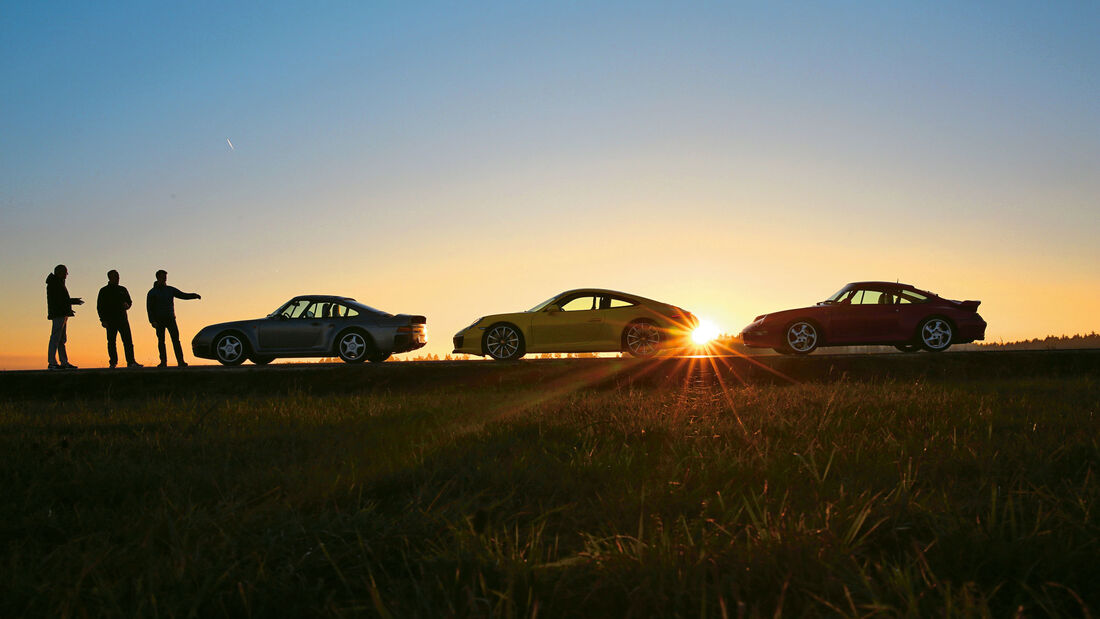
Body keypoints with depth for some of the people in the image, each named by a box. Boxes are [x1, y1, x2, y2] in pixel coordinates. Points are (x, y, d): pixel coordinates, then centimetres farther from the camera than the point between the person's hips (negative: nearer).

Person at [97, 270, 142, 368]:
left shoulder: (123, 290, 17)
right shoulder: (104, 291, 7)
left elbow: (129, 301, 23)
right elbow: (100, 306, 4)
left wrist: (127, 305, -2)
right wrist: (103, 320, -7)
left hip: (123, 319, 3)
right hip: (110, 320, -3)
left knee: (128, 341, -6)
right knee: (111, 342, -1)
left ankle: (131, 362, -9)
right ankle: (113, 362, 6)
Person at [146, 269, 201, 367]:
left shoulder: (170, 290, 11)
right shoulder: (152, 292, 3)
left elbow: (183, 295, 9)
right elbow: (149, 308, -1)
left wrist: (194, 295, -11)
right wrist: (152, 321, -11)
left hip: (170, 319, 1)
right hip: (159, 320, -1)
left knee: (176, 340, -9)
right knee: (161, 341, 1)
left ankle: (180, 361, -15)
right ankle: (163, 362, 7)